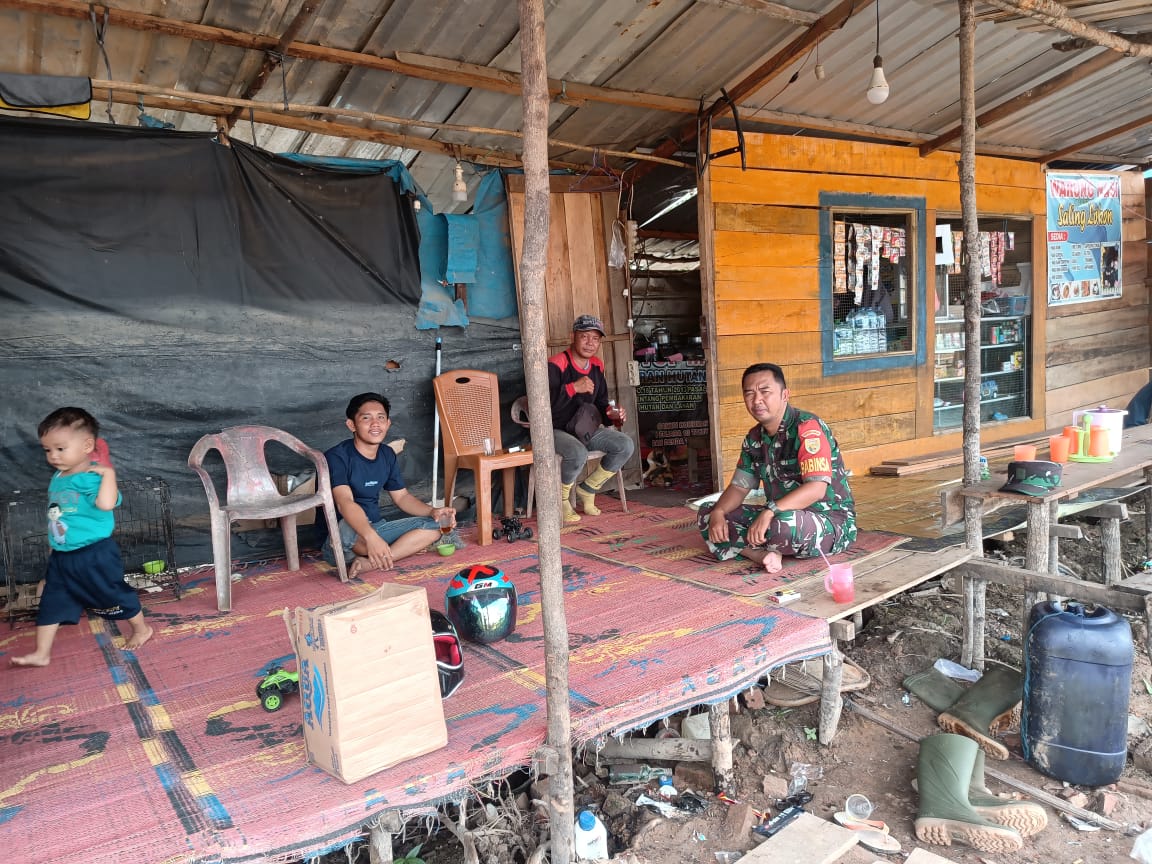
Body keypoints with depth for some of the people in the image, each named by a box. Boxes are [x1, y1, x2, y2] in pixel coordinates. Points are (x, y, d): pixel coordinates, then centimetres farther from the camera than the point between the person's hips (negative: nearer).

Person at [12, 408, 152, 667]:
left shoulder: (93, 477, -22)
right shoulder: (57, 478, 6)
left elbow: (106, 503, -44)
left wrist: (109, 472, -37)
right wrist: (54, 545, 24)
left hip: (95, 555, -8)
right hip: (61, 557, 8)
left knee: (114, 595, 8)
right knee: (51, 603, 12)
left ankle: (141, 629, 29)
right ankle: (42, 653, 24)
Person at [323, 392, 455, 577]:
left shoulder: (387, 455, 5)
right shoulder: (336, 457, -19)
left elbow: (401, 496, 13)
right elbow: (344, 503, -34)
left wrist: (432, 511, -8)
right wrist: (371, 537, -52)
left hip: (375, 528, 8)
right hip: (338, 538, -8)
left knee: (432, 526, -8)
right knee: (348, 527, -42)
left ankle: (369, 563, -21)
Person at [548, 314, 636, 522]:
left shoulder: (597, 367, 8)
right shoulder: (556, 365, -17)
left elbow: (600, 404, 17)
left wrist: (611, 415, -6)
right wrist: (573, 388, -35)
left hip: (586, 429, 7)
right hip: (556, 430, -7)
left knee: (625, 445, -10)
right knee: (578, 453, -37)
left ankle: (587, 489, 7)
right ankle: (561, 500, -7)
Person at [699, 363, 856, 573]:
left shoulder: (807, 428, -19)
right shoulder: (754, 438, 6)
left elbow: (816, 489, -30)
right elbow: (739, 486, 8)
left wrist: (769, 512, -41)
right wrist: (718, 513, -13)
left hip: (832, 522, -8)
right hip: (782, 515, 8)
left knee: (783, 523, -42)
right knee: (707, 514, -1)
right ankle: (766, 554, -21)